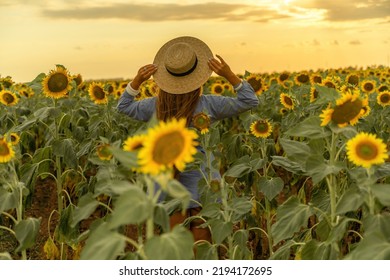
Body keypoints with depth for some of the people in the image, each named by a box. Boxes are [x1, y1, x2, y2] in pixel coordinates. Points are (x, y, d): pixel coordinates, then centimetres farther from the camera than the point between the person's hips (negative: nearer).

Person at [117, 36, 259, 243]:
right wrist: (229, 75, -15)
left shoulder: (156, 105, -5)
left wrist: (137, 80, -1)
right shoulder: (208, 104, -13)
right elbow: (250, 101, -6)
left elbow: (124, 106, 12)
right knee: (202, 246, 10)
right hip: (201, 183, -2)